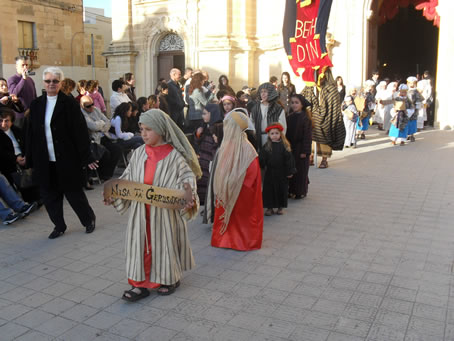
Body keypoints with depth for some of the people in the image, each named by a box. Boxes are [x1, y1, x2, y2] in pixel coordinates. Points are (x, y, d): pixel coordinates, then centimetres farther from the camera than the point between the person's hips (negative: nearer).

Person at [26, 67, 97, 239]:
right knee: (49, 194, 10)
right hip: (45, 161, 4)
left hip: (67, 159, -4)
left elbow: (80, 131, -9)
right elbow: (31, 133, 10)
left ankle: (89, 219, 29)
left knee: (73, 192, 6)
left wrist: (86, 157, -13)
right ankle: (59, 226, 26)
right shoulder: (36, 105, 7)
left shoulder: (69, 104, -6)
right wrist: (30, 159, 8)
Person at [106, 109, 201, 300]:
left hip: (165, 212, -4)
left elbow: (187, 179, -10)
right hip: (141, 212, 4)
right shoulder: (139, 154, 3)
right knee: (141, 243, 8)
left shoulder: (174, 156, -10)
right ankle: (140, 284, 20)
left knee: (165, 242, 9)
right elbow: (127, 180, 10)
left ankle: (170, 279, 31)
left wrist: (189, 199, -26)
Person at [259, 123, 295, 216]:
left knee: (282, 189, 7)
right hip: (270, 173, 1)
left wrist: (290, 171, -7)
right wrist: (262, 166, -12)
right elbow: (261, 158, 0)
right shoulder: (266, 146, 0)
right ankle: (270, 207, 15)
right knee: (269, 190, 4)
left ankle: (280, 207, 22)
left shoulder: (284, 145, -4)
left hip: (281, 173, -1)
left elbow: (289, 159, -4)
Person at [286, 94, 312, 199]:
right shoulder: (289, 117, 7)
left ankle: (300, 192, 13)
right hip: (290, 147, 5)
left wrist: (305, 151, -16)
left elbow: (308, 135, -11)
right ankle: (291, 191, 19)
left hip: (300, 148, -5)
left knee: (301, 170, 2)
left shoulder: (306, 118, -8)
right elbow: (287, 134, 9)